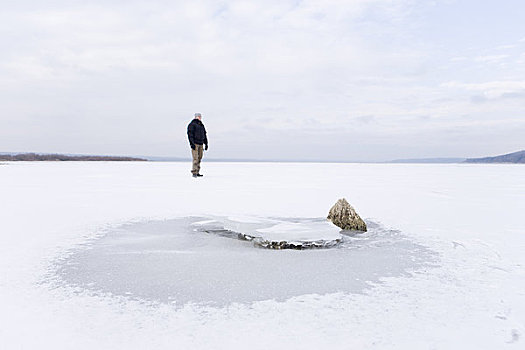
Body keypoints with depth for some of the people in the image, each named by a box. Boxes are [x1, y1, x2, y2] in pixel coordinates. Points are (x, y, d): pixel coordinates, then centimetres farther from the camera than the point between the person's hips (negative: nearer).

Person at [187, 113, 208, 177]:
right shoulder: (192, 124, -4)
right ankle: (194, 173, -14)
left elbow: (204, 135, 23)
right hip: (195, 144, -7)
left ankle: (197, 172, 8)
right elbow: (190, 134, -11)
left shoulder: (202, 125, 20)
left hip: (200, 144, 7)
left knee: (199, 158, 4)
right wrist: (192, 143, -19)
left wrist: (206, 144, 17)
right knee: (195, 158, -13)